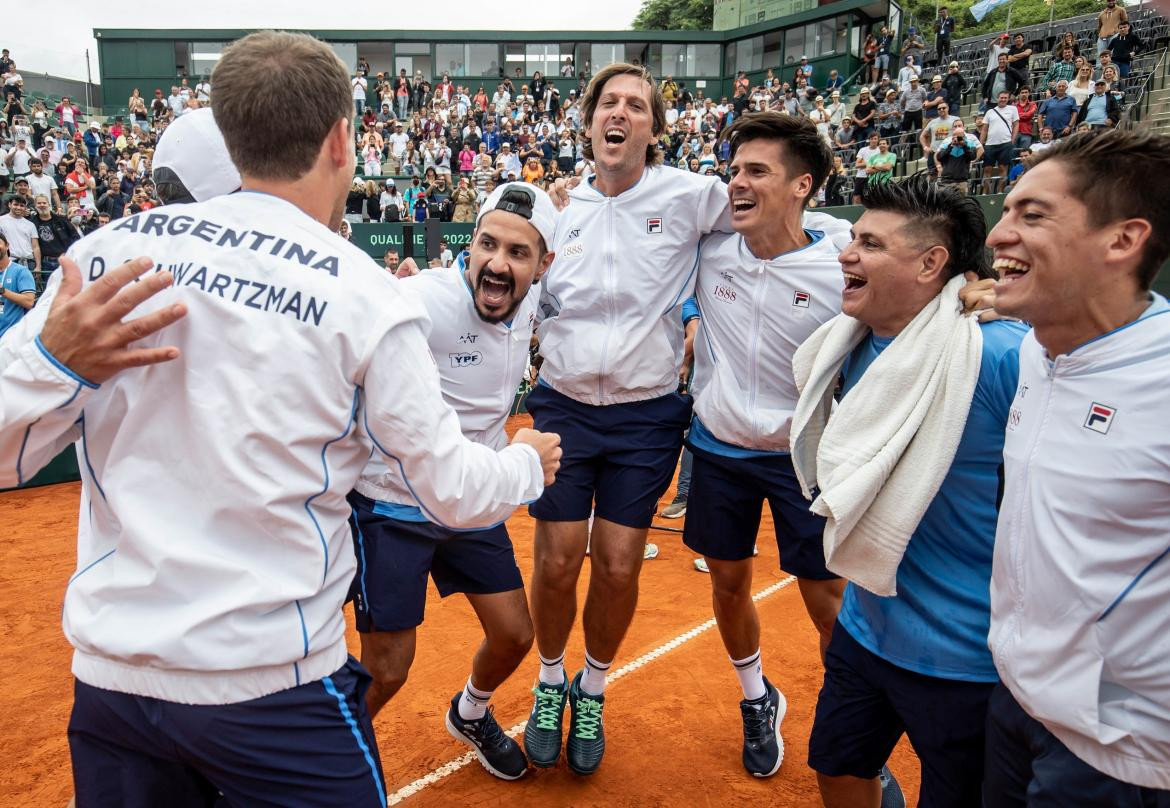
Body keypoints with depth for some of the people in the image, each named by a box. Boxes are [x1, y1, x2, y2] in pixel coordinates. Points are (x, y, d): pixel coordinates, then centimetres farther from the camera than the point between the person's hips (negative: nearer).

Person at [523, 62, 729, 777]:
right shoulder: (556, 209, 3)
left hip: (647, 415, -1)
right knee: (558, 562, 2)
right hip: (564, 407, 2)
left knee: (619, 567, 3)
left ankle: (593, 692, 30)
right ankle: (550, 684, 30)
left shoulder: (689, 196, -5)